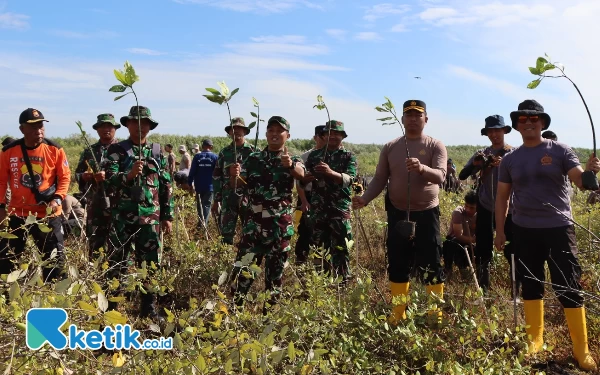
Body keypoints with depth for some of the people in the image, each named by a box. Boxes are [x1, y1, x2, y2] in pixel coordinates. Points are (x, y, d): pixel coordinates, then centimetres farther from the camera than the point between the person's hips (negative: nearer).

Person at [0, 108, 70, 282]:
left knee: (55, 256, 6)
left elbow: (65, 177, -4)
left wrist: (58, 199, -18)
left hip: (48, 214, -1)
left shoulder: (55, 150, -7)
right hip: (17, 213, 1)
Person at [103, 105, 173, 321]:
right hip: (123, 216, -2)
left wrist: (167, 216, 8)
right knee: (117, 263, 4)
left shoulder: (157, 152, 9)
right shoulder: (117, 150, 2)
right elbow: (109, 179, -10)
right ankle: (111, 307, 16)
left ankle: (149, 309, 20)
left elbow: (166, 186, 10)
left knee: (150, 263, 8)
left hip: (150, 217, 2)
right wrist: (129, 175, -29)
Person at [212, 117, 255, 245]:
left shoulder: (253, 151, 0)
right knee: (226, 234, 6)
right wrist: (216, 200, 8)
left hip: (247, 198, -2)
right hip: (228, 199, 3)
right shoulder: (224, 152, 9)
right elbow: (217, 177, 11)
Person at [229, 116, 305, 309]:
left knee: (275, 270, 8)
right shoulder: (253, 159, 9)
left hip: (280, 225, 0)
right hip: (254, 223, 1)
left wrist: (290, 165, -45)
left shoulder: (293, 161, 4)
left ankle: (270, 309, 21)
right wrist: (233, 176, -21)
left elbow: (301, 174, -21)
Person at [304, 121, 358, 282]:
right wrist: (307, 177, -13)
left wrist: (331, 173, -31)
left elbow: (350, 179, -14)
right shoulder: (314, 155, 11)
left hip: (340, 207, -4)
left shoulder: (349, 156, 1)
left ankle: (342, 281, 9)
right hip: (318, 208, 4)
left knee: (339, 247, -1)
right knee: (318, 245, 11)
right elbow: (304, 178, 12)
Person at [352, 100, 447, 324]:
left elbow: (440, 175, -18)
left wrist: (422, 168, -39)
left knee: (431, 265, 4)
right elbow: (380, 179, 4)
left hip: (427, 214, -3)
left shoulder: (436, 146, -4)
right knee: (397, 266, 10)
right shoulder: (390, 148, 4)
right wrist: (365, 198, -13)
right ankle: (398, 314, 23)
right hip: (398, 214, 3)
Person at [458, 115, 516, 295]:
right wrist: (475, 164, -21)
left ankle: (516, 293, 12)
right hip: (485, 209, 3)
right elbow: (462, 175, -2)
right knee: (483, 253, 8)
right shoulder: (481, 153, 5)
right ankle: (482, 292, 19)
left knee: (513, 252, 0)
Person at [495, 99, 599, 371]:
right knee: (531, 285, 12)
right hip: (524, 230, 3)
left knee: (569, 288, 1)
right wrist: (499, 231, 7)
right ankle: (535, 339, 25)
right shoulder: (510, 159, 6)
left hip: (558, 228, -2)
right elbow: (502, 196, 9)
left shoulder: (560, 151, -1)